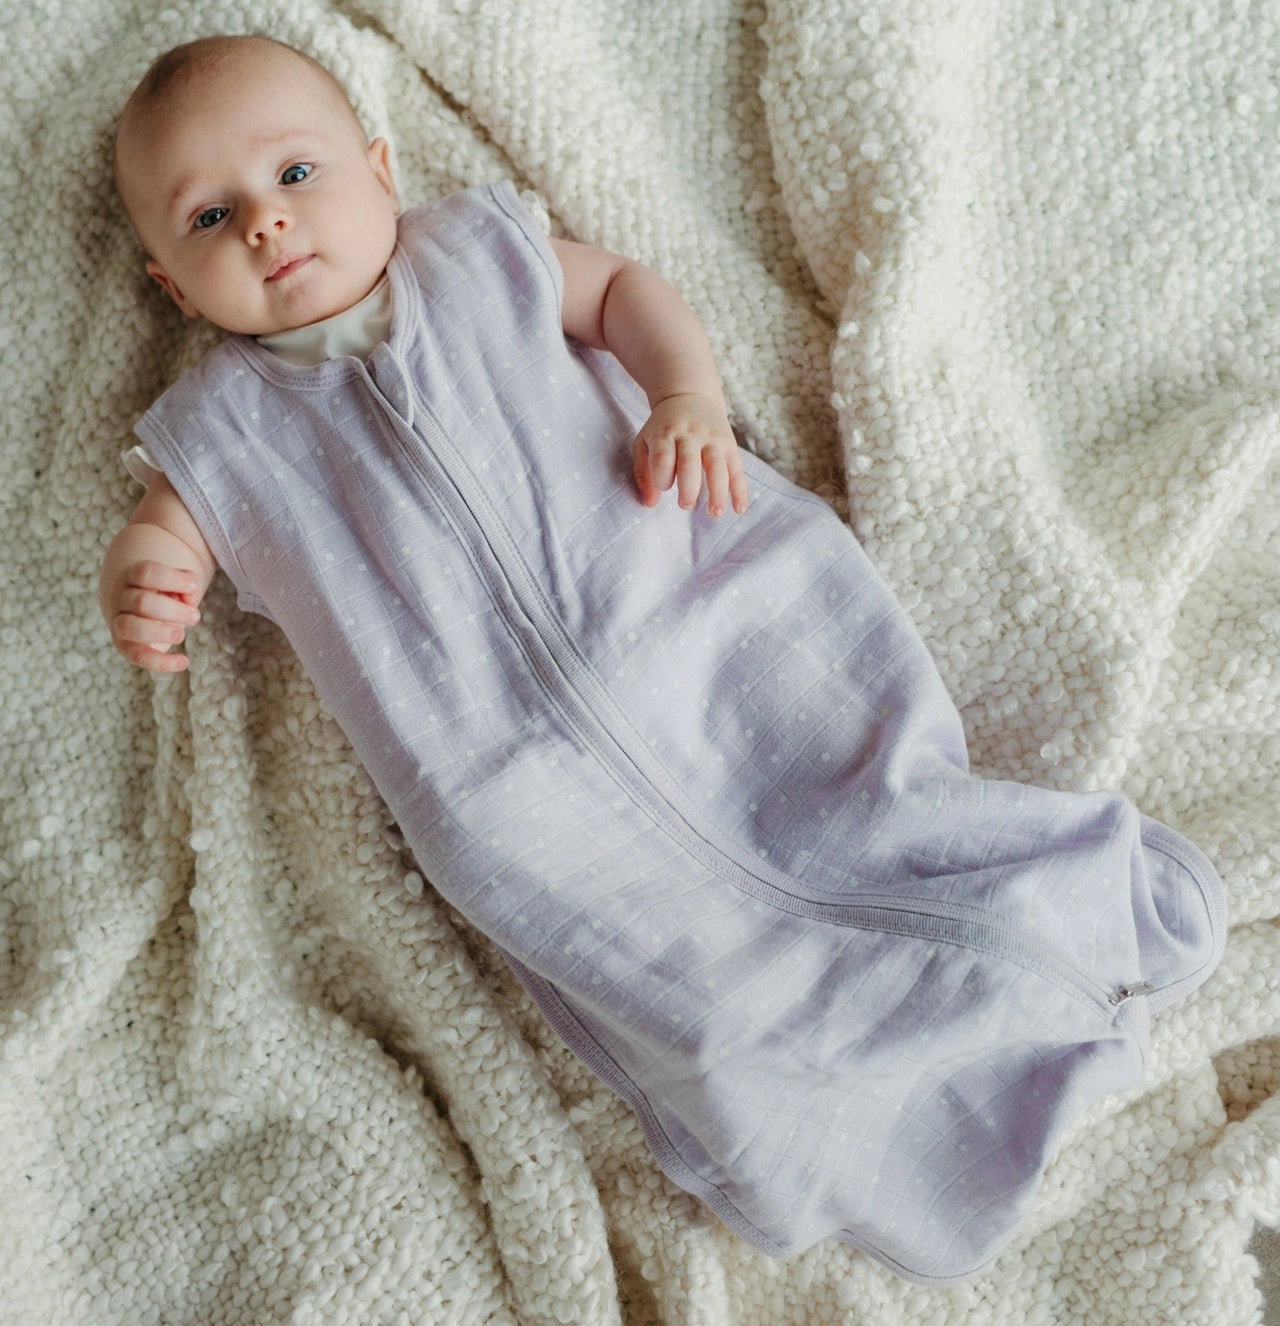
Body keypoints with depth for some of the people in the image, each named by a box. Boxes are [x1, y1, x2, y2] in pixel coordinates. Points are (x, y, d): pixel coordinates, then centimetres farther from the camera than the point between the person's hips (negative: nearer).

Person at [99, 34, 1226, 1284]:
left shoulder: (478, 249, 17)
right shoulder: (224, 426, 16)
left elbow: (622, 288, 18)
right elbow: (161, 537, 19)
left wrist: (689, 397, -3)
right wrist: (138, 594, -7)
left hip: (683, 610, 2)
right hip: (511, 780, -1)